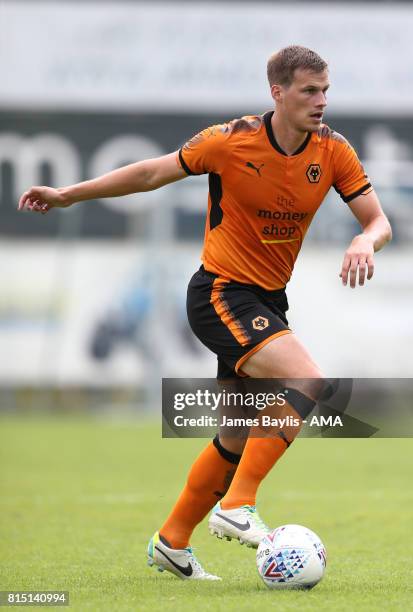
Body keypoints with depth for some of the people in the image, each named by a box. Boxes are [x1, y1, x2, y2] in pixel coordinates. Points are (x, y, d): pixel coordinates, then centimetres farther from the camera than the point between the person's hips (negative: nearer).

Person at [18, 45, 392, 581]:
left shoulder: (333, 151, -4)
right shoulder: (230, 141, -15)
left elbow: (379, 220, -1)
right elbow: (155, 173, -2)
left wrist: (365, 242, -26)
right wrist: (69, 195, 1)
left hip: (268, 302, 6)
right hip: (219, 294, -6)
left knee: (243, 436, 12)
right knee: (306, 380, -28)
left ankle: (171, 542, 28)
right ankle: (236, 507, -25)